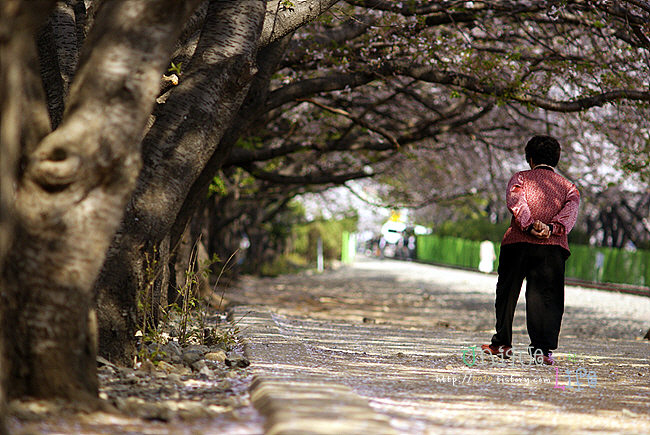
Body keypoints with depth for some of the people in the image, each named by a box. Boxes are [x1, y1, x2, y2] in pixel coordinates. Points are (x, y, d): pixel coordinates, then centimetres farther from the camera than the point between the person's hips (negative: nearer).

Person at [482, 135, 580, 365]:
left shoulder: (520, 178, 14)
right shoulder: (568, 186, 20)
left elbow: (515, 200, -8)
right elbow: (571, 208, -1)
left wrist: (529, 225, -19)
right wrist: (552, 228, -14)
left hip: (518, 243, 0)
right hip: (553, 246, 0)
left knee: (507, 294, 13)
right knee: (547, 298, -2)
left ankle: (502, 344, 22)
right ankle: (542, 348, -16)